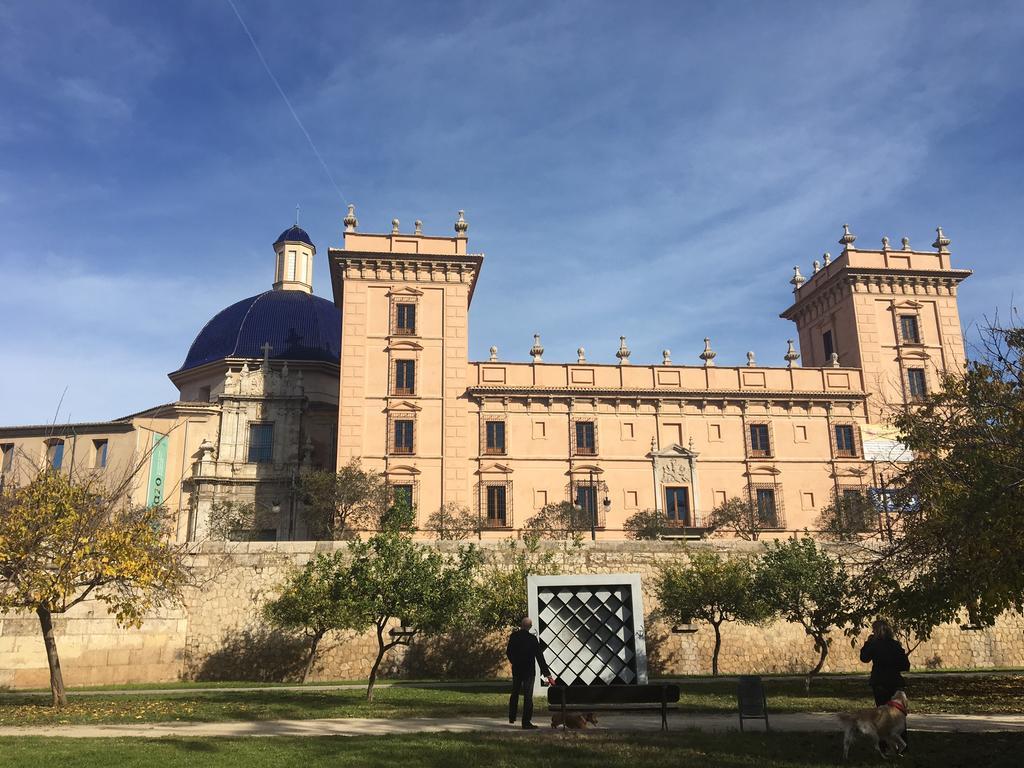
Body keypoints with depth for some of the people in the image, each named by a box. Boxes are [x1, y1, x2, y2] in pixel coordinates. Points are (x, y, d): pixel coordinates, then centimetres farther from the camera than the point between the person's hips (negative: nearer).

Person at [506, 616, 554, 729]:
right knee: (528, 696, 0)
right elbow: (539, 656, -16)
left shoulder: (514, 636, -5)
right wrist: (547, 674, -14)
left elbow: (508, 652, 5)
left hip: (516, 669, 4)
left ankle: (512, 717, 30)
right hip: (529, 670, -4)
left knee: (515, 693, 20)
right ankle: (526, 722, 0)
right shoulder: (532, 638, -16)